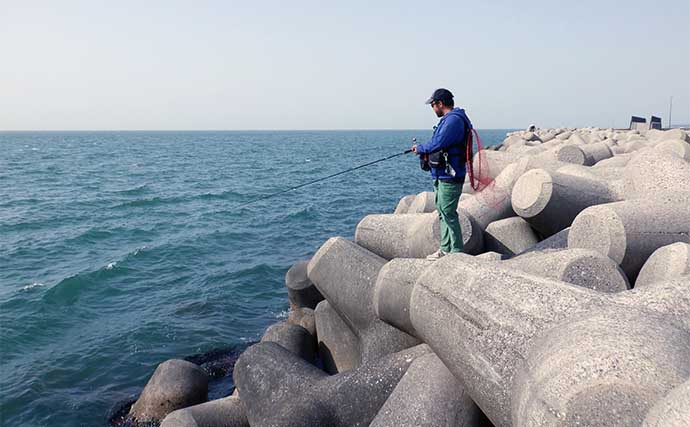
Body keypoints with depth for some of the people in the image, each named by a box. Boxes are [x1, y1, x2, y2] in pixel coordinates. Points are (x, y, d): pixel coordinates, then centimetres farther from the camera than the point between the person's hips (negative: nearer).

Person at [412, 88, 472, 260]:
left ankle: (457, 252, -2)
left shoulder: (454, 120, -16)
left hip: (449, 177, -11)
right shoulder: (449, 119, 18)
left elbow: (438, 143, -23)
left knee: (448, 214, -8)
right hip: (442, 175, 11)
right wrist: (424, 150, 6)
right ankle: (445, 249, 25)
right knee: (443, 212, 16)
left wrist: (420, 148, -7)